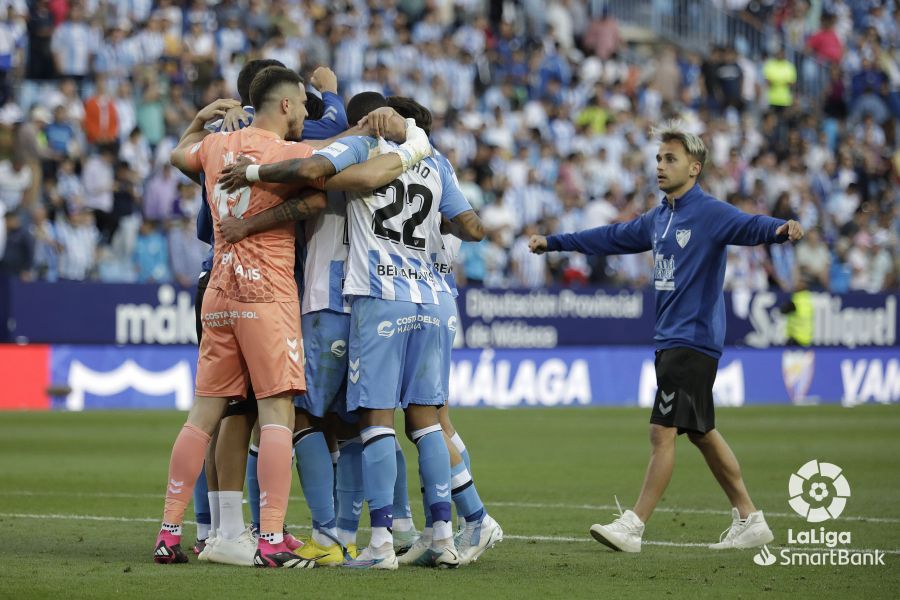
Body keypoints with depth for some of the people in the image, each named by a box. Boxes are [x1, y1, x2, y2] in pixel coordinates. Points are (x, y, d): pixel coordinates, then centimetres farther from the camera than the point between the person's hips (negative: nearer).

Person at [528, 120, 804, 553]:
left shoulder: (710, 213, -11)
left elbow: (749, 226, -28)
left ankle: (634, 526, -7)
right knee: (701, 433, 12)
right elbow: (612, 238, 27)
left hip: (693, 340, -9)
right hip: (669, 339, 9)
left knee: (663, 431, -9)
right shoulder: (658, 218, 15)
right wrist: (553, 242, 32)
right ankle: (749, 521, 19)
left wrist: (780, 230, -51)